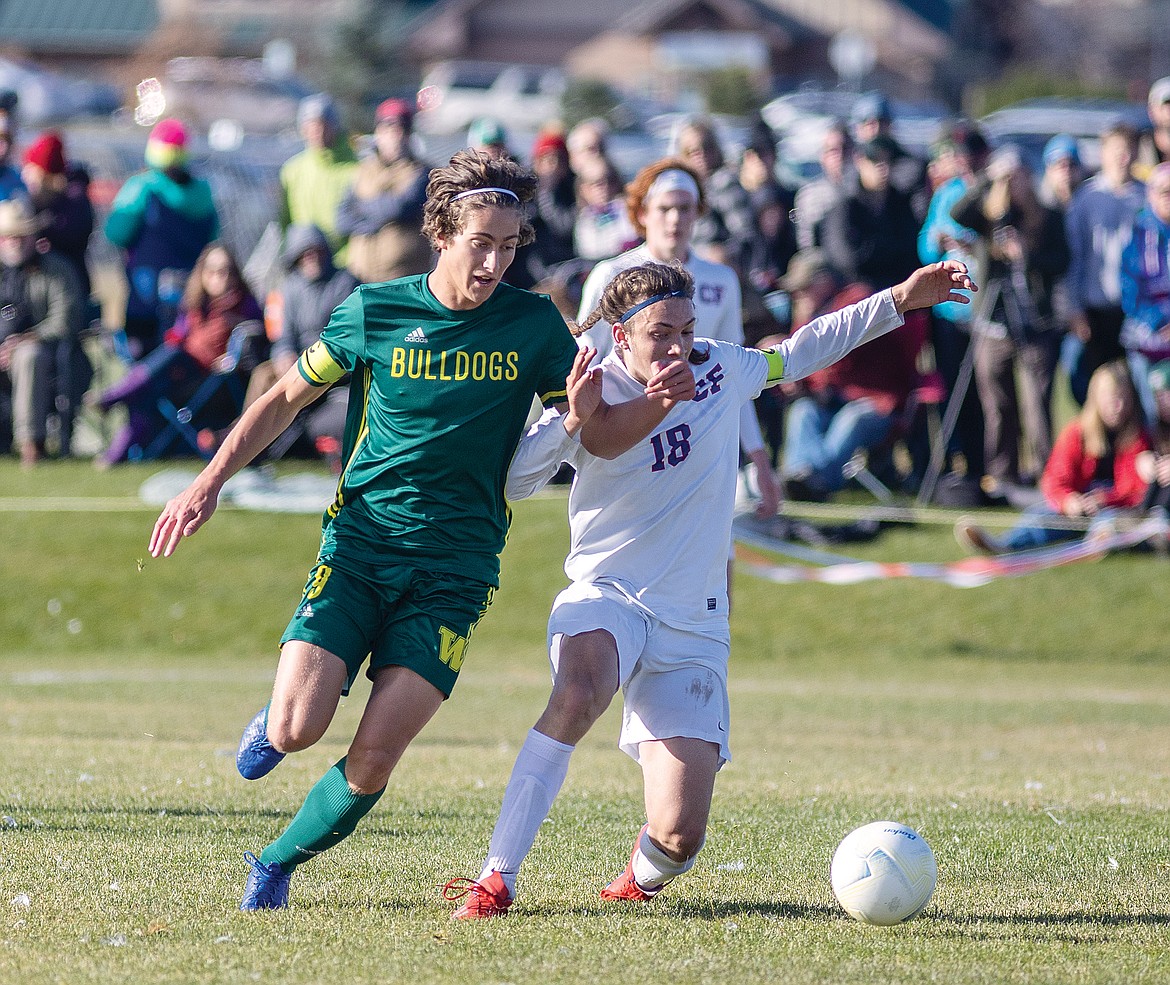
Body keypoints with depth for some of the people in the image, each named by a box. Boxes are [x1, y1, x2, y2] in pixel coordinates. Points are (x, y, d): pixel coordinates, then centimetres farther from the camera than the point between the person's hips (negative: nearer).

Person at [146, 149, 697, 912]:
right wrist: (211, 482, 2)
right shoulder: (374, 311, -1)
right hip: (359, 543, 0)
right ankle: (271, 726, 22)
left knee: (375, 757, -12)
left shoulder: (533, 325, 0)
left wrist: (655, 403, -17)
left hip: (455, 569, 0)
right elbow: (288, 398, 12)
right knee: (297, 731, -17)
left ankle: (277, 865, 14)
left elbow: (601, 437, 5)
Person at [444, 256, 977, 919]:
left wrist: (901, 300, 21)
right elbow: (507, 481, -15)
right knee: (580, 692, -42)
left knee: (680, 838, -9)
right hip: (607, 600, -3)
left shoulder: (721, 370, 3)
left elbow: (799, 353, 22)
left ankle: (644, 876, 31)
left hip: (693, 629, 3)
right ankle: (496, 880, -35)